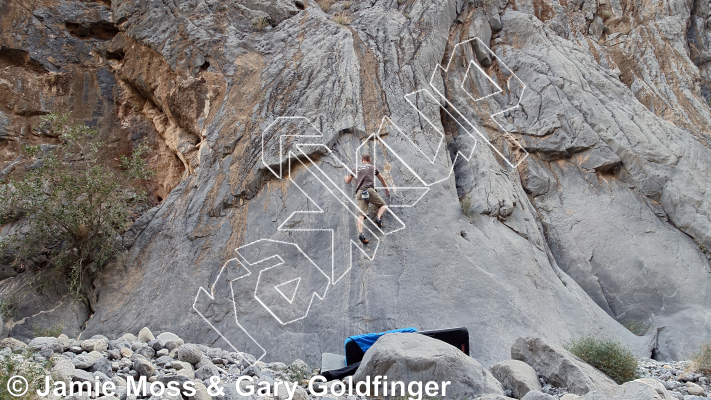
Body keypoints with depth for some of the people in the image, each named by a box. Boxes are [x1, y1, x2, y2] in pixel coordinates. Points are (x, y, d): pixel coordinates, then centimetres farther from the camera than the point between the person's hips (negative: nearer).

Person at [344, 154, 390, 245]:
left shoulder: (356, 168, 25)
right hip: (370, 190, -2)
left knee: (361, 214, -10)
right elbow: (382, 180, 32)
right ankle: (379, 218, -16)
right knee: (383, 205, 14)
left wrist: (346, 177, 58)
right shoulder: (372, 167, 22)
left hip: (359, 192, 2)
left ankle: (360, 233, -32)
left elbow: (348, 181, 33)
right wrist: (386, 189, 48)